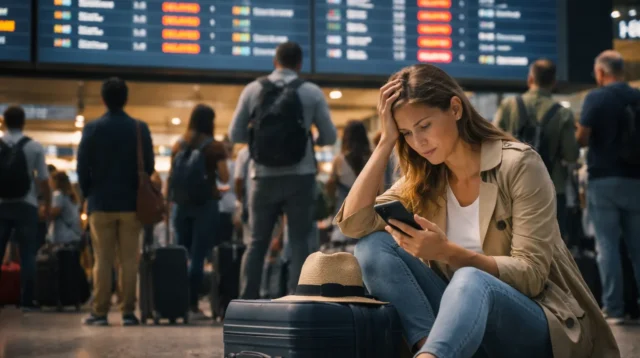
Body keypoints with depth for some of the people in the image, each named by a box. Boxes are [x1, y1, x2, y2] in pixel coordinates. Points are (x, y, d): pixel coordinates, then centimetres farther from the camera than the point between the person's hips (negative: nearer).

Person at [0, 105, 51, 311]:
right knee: (27, 254, 1)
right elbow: (44, 180, -2)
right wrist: (48, 205, 11)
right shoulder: (35, 147, -2)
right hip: (26, 205, -1)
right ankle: (26, 301, -1)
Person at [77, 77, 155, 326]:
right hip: (131, 204, 0)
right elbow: (149, 166, 2)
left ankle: (100, 313, 2)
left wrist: (88, 195, 12)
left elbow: (82, 167, -2)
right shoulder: (140, 128, -2)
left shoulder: (92, 129, -4)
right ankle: (128, 312, 2)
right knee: (129, 260, 3)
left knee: (103, 261, 4)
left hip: (101, 204, 0)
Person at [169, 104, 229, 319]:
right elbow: (224, 178, -5)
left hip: (181, 204, 4)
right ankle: (192, 306, -5)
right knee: (198, 256, -4)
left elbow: (172, 175, 13)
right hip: (205, 204, -4)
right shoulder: (215, 146, -5)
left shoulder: (178, 145, 8)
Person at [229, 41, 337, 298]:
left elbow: (235, 134, 5)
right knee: (299, 242, 4)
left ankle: (245, 303, 6)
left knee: (257, 243, 9)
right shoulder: (312, 92, -1)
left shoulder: (253, 90, 2)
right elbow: (329, 137, 2)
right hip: (300, 177, -1)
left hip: (265, 177, 2)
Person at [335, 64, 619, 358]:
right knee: (374, 244, -15)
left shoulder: (517, 164, -9)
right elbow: (354, 223, -7)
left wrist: (448, 252, -26)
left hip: (537, 326, -5)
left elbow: (531, 275, -14)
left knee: (469, 281, -39)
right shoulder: (421, 180, 6)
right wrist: (387, 141, -7)